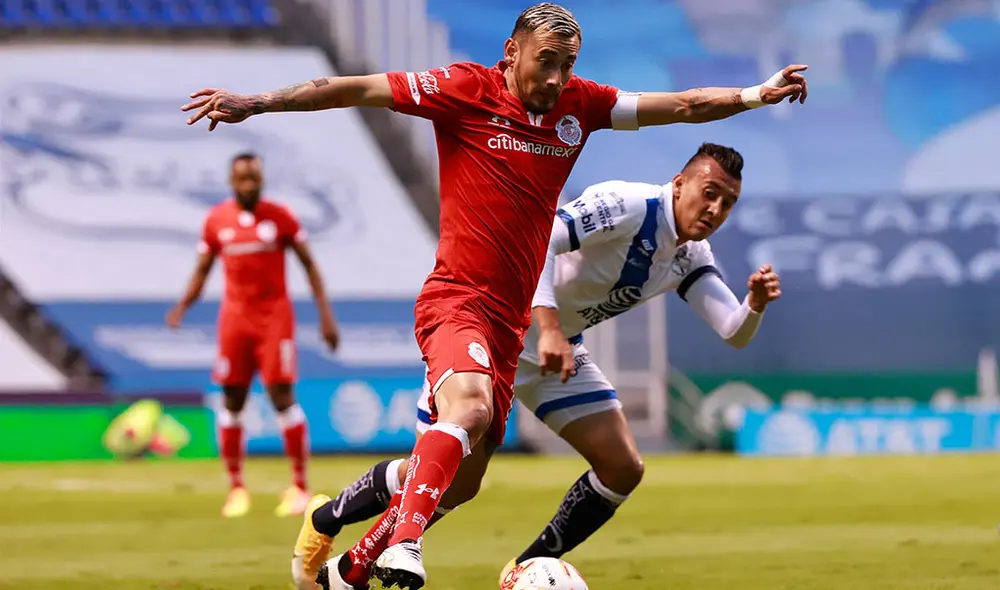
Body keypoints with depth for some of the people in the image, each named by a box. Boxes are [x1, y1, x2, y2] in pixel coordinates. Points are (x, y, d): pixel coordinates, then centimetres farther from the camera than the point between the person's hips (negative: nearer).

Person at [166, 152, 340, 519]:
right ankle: (236, 488, 11)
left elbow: (308, 264, 3)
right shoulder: (216, 221, 3)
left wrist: (325, 314, -4)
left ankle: (300, 486, -4)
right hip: (235, 317, 2)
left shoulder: (279, 217, -2)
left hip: (274, 316, -2)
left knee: (282, 397, -10)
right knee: (232, 402, 3)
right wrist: (182, 306, -10)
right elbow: (202, 271, 8)